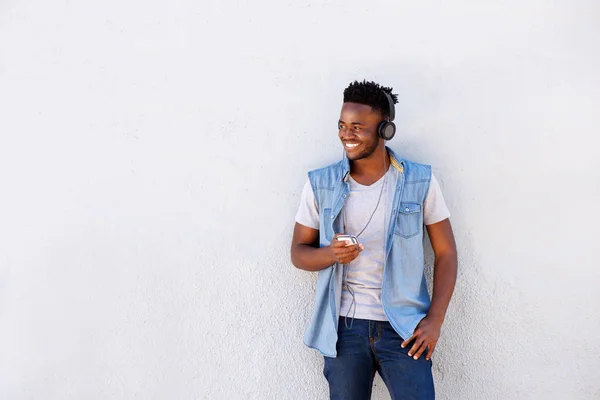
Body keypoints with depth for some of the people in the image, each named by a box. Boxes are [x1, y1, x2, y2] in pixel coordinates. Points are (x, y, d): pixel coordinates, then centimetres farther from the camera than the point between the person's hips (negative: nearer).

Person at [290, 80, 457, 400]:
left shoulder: (420, 181, -2)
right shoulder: (320, 184, 0)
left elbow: (445, 252, 2)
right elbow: (298, 253, 5)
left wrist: (435, 319, -6)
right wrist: (331, 253, -17)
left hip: (404, 327, -1)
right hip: (344, 326, 1)